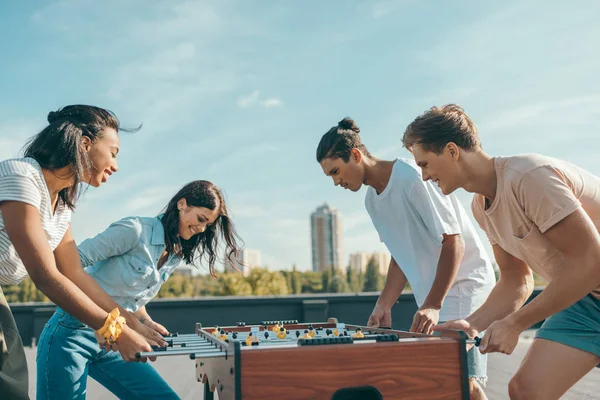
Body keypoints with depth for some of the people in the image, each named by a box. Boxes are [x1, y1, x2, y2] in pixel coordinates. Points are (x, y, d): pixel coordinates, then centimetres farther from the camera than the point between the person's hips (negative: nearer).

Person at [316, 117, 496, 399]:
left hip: (465, 284, -8)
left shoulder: (412, 177, -18)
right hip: (432, 295, 8)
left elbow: (454, 242, -19)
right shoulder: (372, 200, 8)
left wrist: (433, 305, -25)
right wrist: (383, 307, 5)